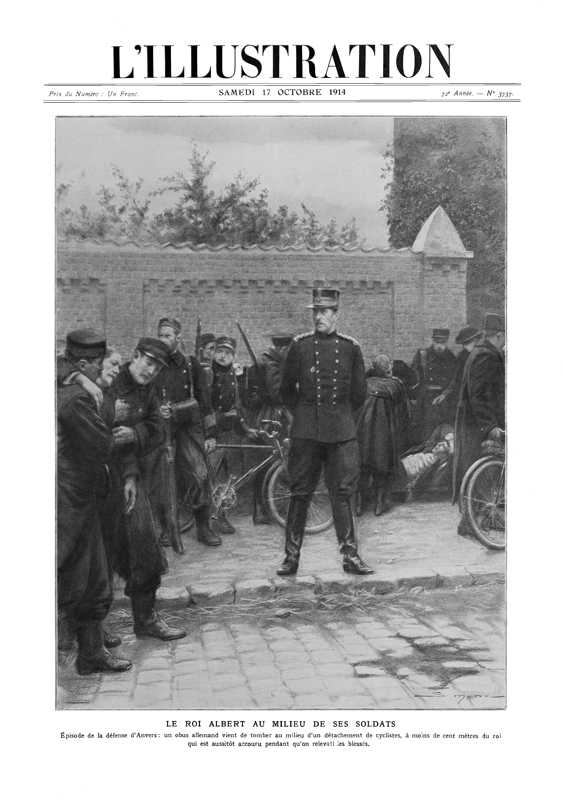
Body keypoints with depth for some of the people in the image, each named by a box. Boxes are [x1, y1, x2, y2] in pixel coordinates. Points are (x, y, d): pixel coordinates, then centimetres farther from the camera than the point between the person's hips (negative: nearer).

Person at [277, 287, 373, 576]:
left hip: (341, 432, 1)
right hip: (305, 432, 0)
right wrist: (303, 414, 10)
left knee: (343, 493, 4)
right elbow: (286, 390, 10)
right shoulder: (300, 345, 2)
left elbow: (359, 393, 12)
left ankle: (350, 555, 13)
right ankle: (291, 556, 14)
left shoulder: (350, 347, 4)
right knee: (300, 494, 4)